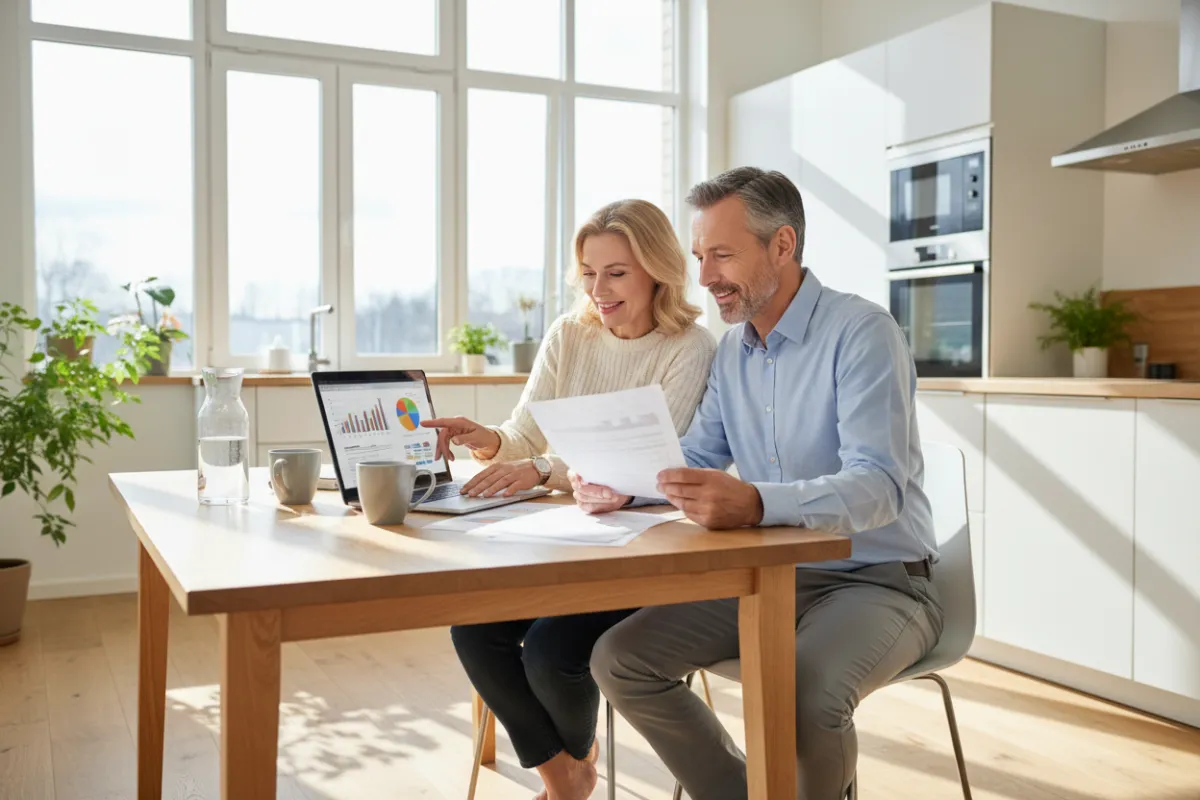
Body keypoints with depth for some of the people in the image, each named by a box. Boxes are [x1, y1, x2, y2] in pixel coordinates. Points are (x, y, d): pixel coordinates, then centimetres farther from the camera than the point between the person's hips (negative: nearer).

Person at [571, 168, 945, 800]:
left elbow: (881, 486, -27)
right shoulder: (731, 350, 7)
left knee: (805, 697, -35)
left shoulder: (861, 332, -16)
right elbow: (698, 459, 13)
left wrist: (755, 504, -44)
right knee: (618, 660, -8)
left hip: (874, 581, -6)